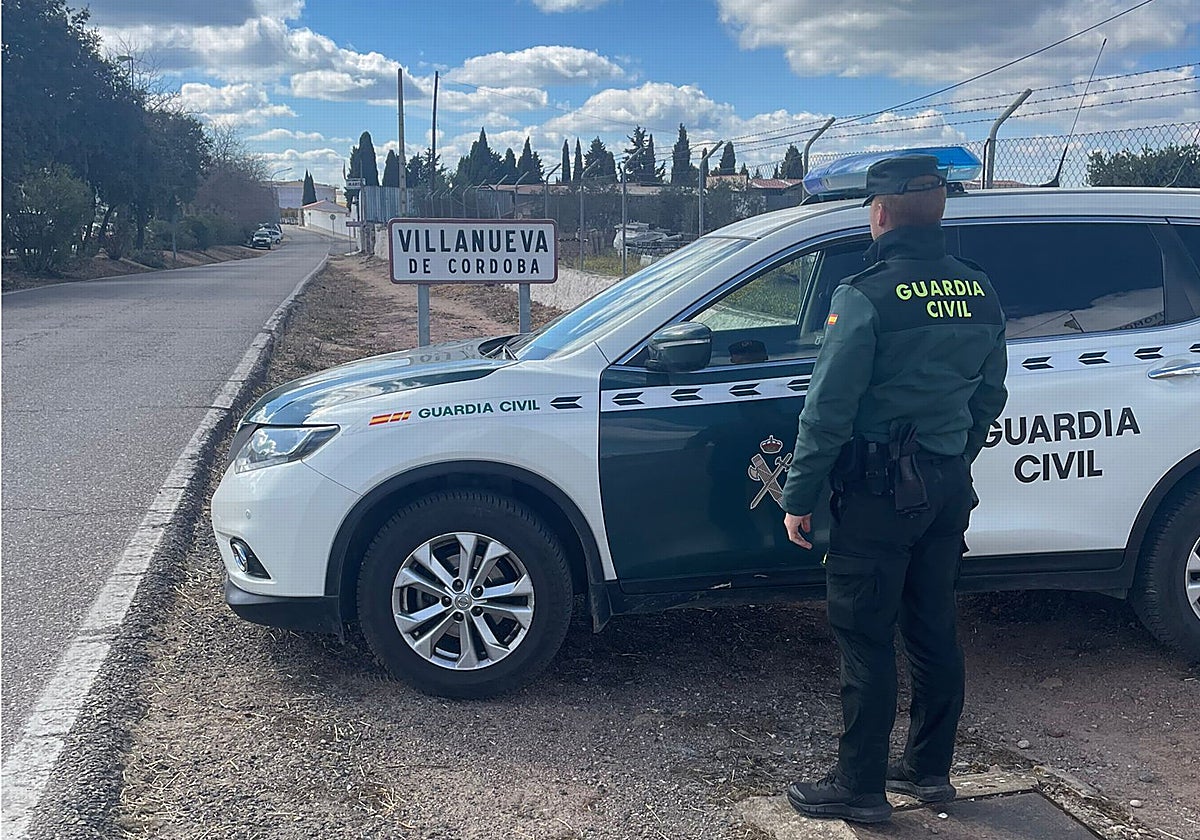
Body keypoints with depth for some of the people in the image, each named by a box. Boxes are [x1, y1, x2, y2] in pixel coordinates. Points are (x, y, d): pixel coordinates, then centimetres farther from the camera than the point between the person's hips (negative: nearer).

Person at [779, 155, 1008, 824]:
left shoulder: (868, 296, -16)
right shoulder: (979, 293, 5)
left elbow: (829, 409, -17)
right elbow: (989, 396, 14)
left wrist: (799, 496, -9)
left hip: (880, 491, -7)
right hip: (951, 488, 7)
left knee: (866, 639, 3)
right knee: (935, 630, 17)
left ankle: (860, 788, 13)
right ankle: (930, 769, 30)